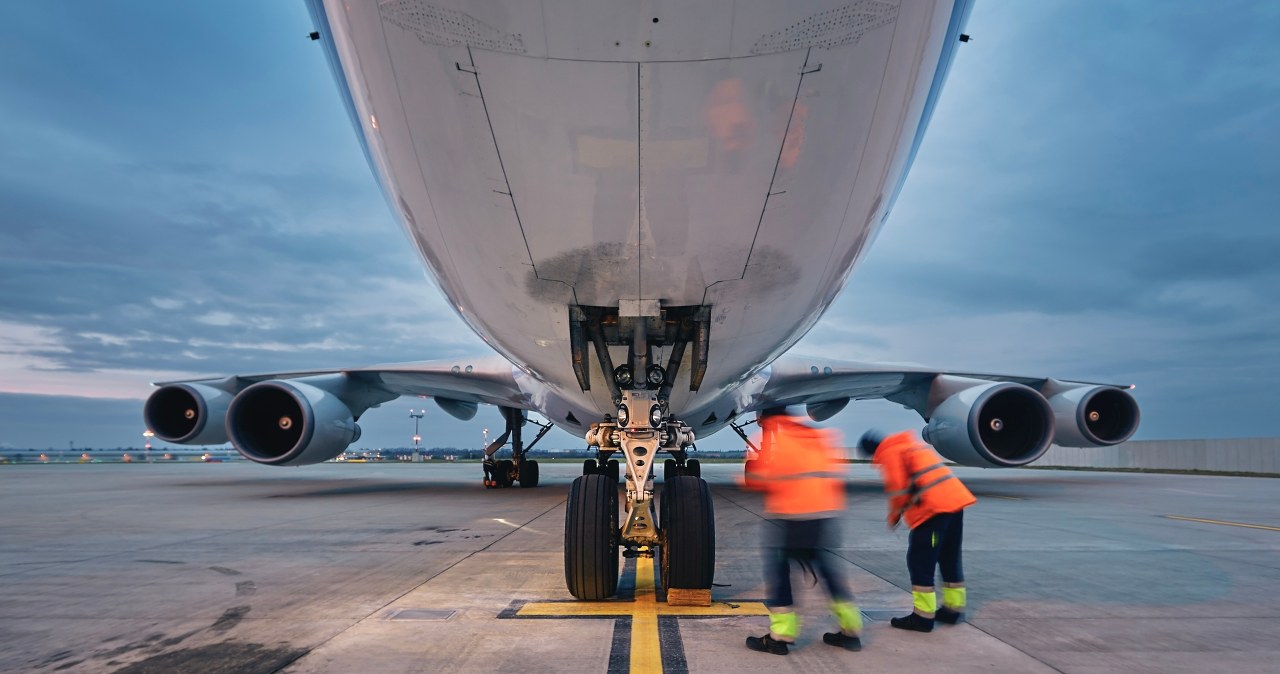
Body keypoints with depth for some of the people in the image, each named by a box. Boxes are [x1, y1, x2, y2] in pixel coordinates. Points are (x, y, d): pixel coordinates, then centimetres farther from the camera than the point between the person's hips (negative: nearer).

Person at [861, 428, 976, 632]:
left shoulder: (889, 453, -3)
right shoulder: (911, 443, 24)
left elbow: (899, 489, -10)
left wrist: (894, 516, 7)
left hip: (933, 508, -9)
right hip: (956, 499, 9)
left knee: (920, 563, -1)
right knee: (950, 560, 19)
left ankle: (923, 617, 2)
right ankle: (954, 609, 29)